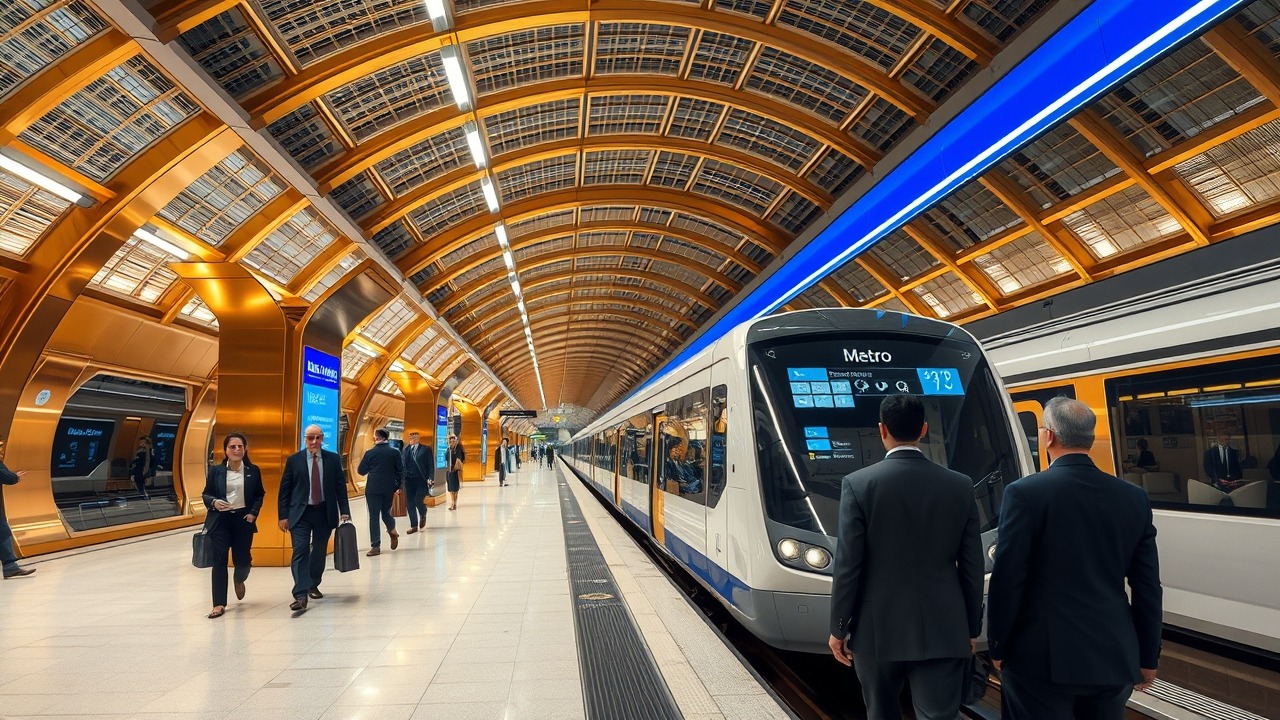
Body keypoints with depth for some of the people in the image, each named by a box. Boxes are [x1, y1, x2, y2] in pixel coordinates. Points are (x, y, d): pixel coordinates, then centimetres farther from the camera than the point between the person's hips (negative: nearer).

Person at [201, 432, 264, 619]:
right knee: (219, 561, -2)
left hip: (243, 519, 1)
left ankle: (239, 581, 44)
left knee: (243, 559, 7)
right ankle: (219, 604, 6)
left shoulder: (253, 471, 3)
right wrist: (214, 502, -14)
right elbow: (206, 494, 7)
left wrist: (253, 513, -5)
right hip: (220, 521, 0)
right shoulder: (215, 470, 1)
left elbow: (260, 495, 9)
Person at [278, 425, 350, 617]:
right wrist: (283, 515, -3)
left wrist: (344, 512, -3)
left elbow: (341, 487, 3)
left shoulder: (333, 459, 2)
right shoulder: (294, 460, 0)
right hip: (300, 513, -2)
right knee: (300, 550, -12)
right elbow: (285, 490, 2)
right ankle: (301, 595, -15)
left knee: (320, 551, 12)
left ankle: (313, 585, 31)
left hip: (325, 512, 2)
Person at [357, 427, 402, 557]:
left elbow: (361, 471, 4)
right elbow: (401, 471, 0)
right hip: (389, 489, 2)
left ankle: (375, 546, 1)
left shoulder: (370, 453, -5)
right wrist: (397, 487, 7)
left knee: (373, 517, 1)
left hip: (373, 489, -2)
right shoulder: (394, 452, -1)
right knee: (386, 513, 22)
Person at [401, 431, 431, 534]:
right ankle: (414, 526, 15)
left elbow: (431, 465, -2)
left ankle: (423, 515, 23)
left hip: (421, 480, -3)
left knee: (418, 500, -10)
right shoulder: (405, 450, 9)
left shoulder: (425, 450, 0)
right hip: (409, 480, 3)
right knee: (410, 503, 4)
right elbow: (402, 464, 2)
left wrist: (430, 478, -13)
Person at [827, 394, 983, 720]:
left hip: (878, 630, -1)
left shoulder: (858, 484, -11)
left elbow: (848, 566, -11)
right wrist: (971, 629, 13)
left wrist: (838, 628, 0)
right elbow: (972, 567, 1)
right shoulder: (960, 486, -2)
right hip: (943, 632, 1)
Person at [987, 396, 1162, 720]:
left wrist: (999, 647, 1)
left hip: (1042, 657, -5)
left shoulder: (1024, 493, -13)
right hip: (1114, 657, 5)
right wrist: (1147, 657, 16)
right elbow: (1147, 587, 6)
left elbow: (1007, 581, -12)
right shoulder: (1134, 498, 2)